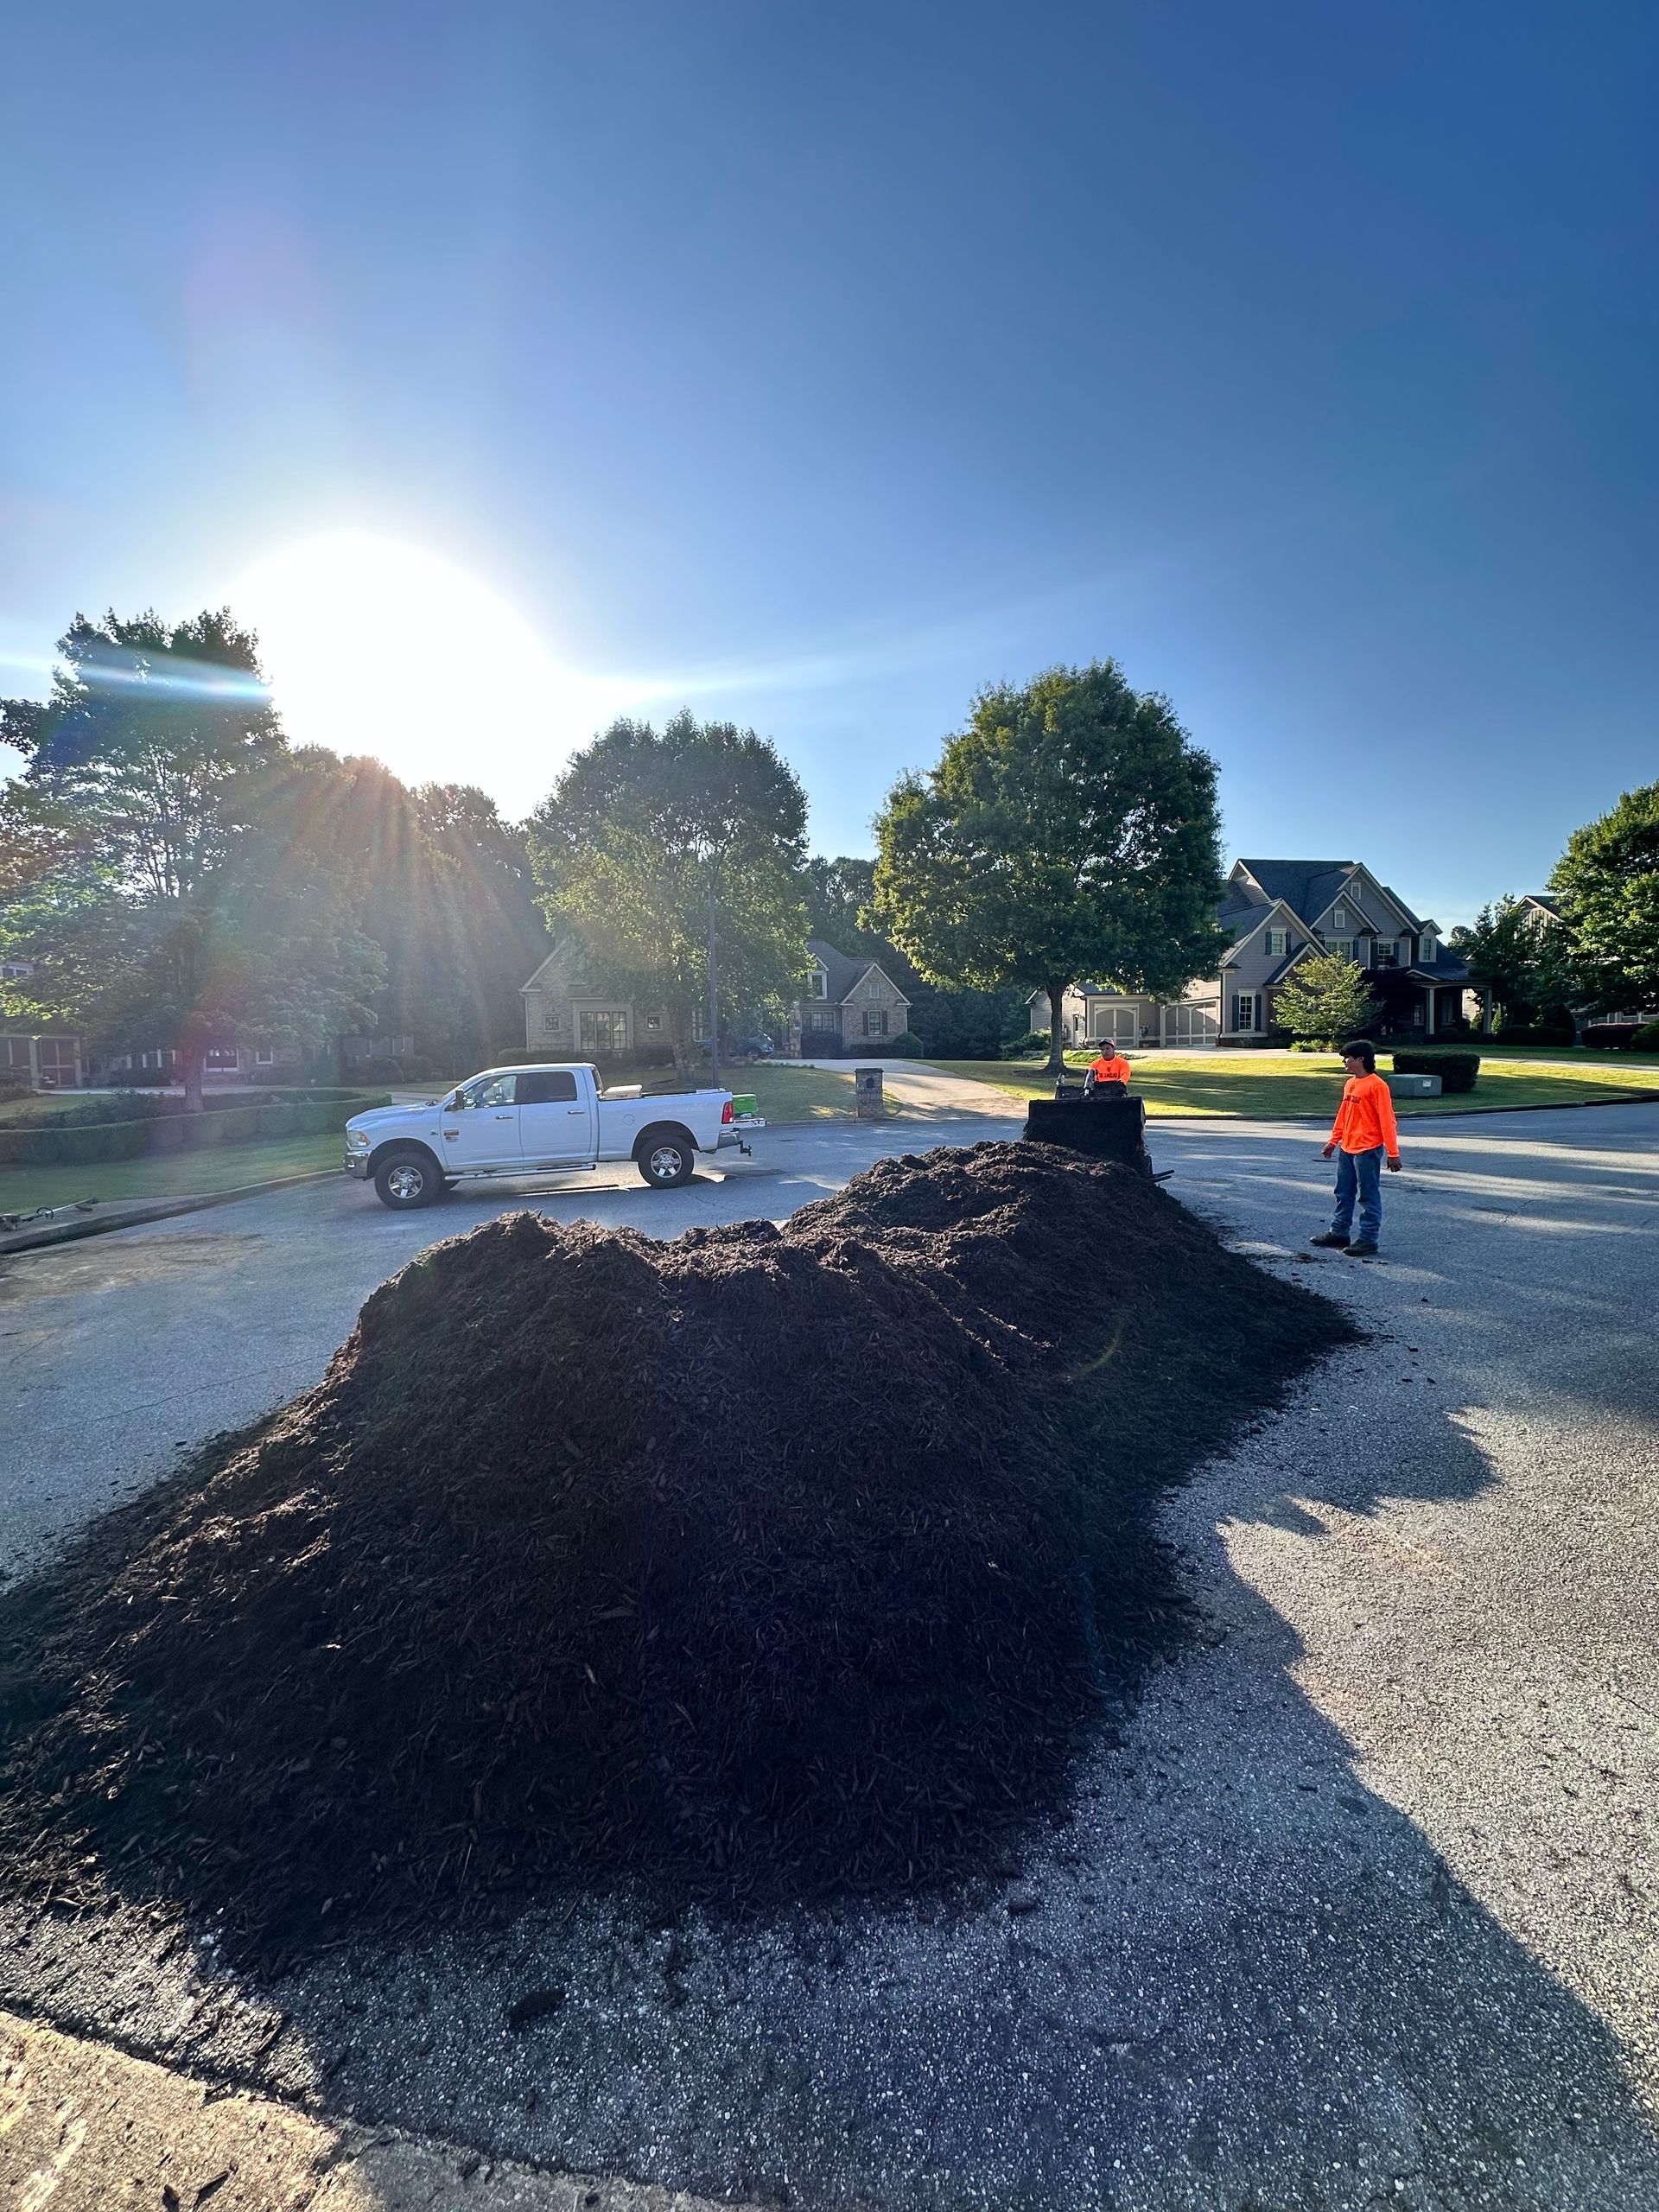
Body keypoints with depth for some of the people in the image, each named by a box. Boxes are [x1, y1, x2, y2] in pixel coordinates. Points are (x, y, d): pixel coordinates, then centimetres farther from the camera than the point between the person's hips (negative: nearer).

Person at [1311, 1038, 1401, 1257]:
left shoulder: (1376, 1085, -15)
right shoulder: (1350, 1084, 11)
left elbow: (1387, 1120, -16)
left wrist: (1393, 1153, -16)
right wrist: (1334, 1141, 23)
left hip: (1368, 1150, -9)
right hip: (1347, 1149, 9)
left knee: (1369, 1197, 0)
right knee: (1343, 1194, 16)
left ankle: (1368, 1241, 6)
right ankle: (1339, 1232, 26)